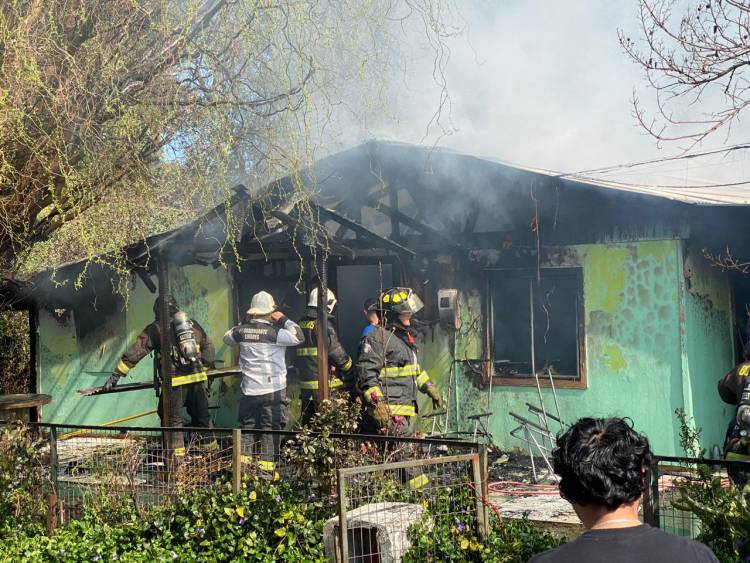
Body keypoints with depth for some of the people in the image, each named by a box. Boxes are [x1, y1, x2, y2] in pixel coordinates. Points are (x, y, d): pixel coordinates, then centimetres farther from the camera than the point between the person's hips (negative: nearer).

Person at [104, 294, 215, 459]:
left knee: (173, 421, 5)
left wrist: (116, 375, 6)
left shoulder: (155, 329, 5)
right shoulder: (193, 325, 16)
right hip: (197, 379, 4)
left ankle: (177, 458, 3)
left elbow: (134, 353, 3)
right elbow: (210, 352, 19)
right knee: (202, 417, 15)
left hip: (174, 382, -4)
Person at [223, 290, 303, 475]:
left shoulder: (241, 330, 0)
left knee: (248, 425, 15)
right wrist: (284, 319, -5)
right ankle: (266, 465, 3)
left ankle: (243, 460, 12)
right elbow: (298, 337, -16)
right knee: (270, 428, 3)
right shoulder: (273, 332, -14)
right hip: (273, 390, -4)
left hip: (249, 389, 4)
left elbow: (227, 338, 21)